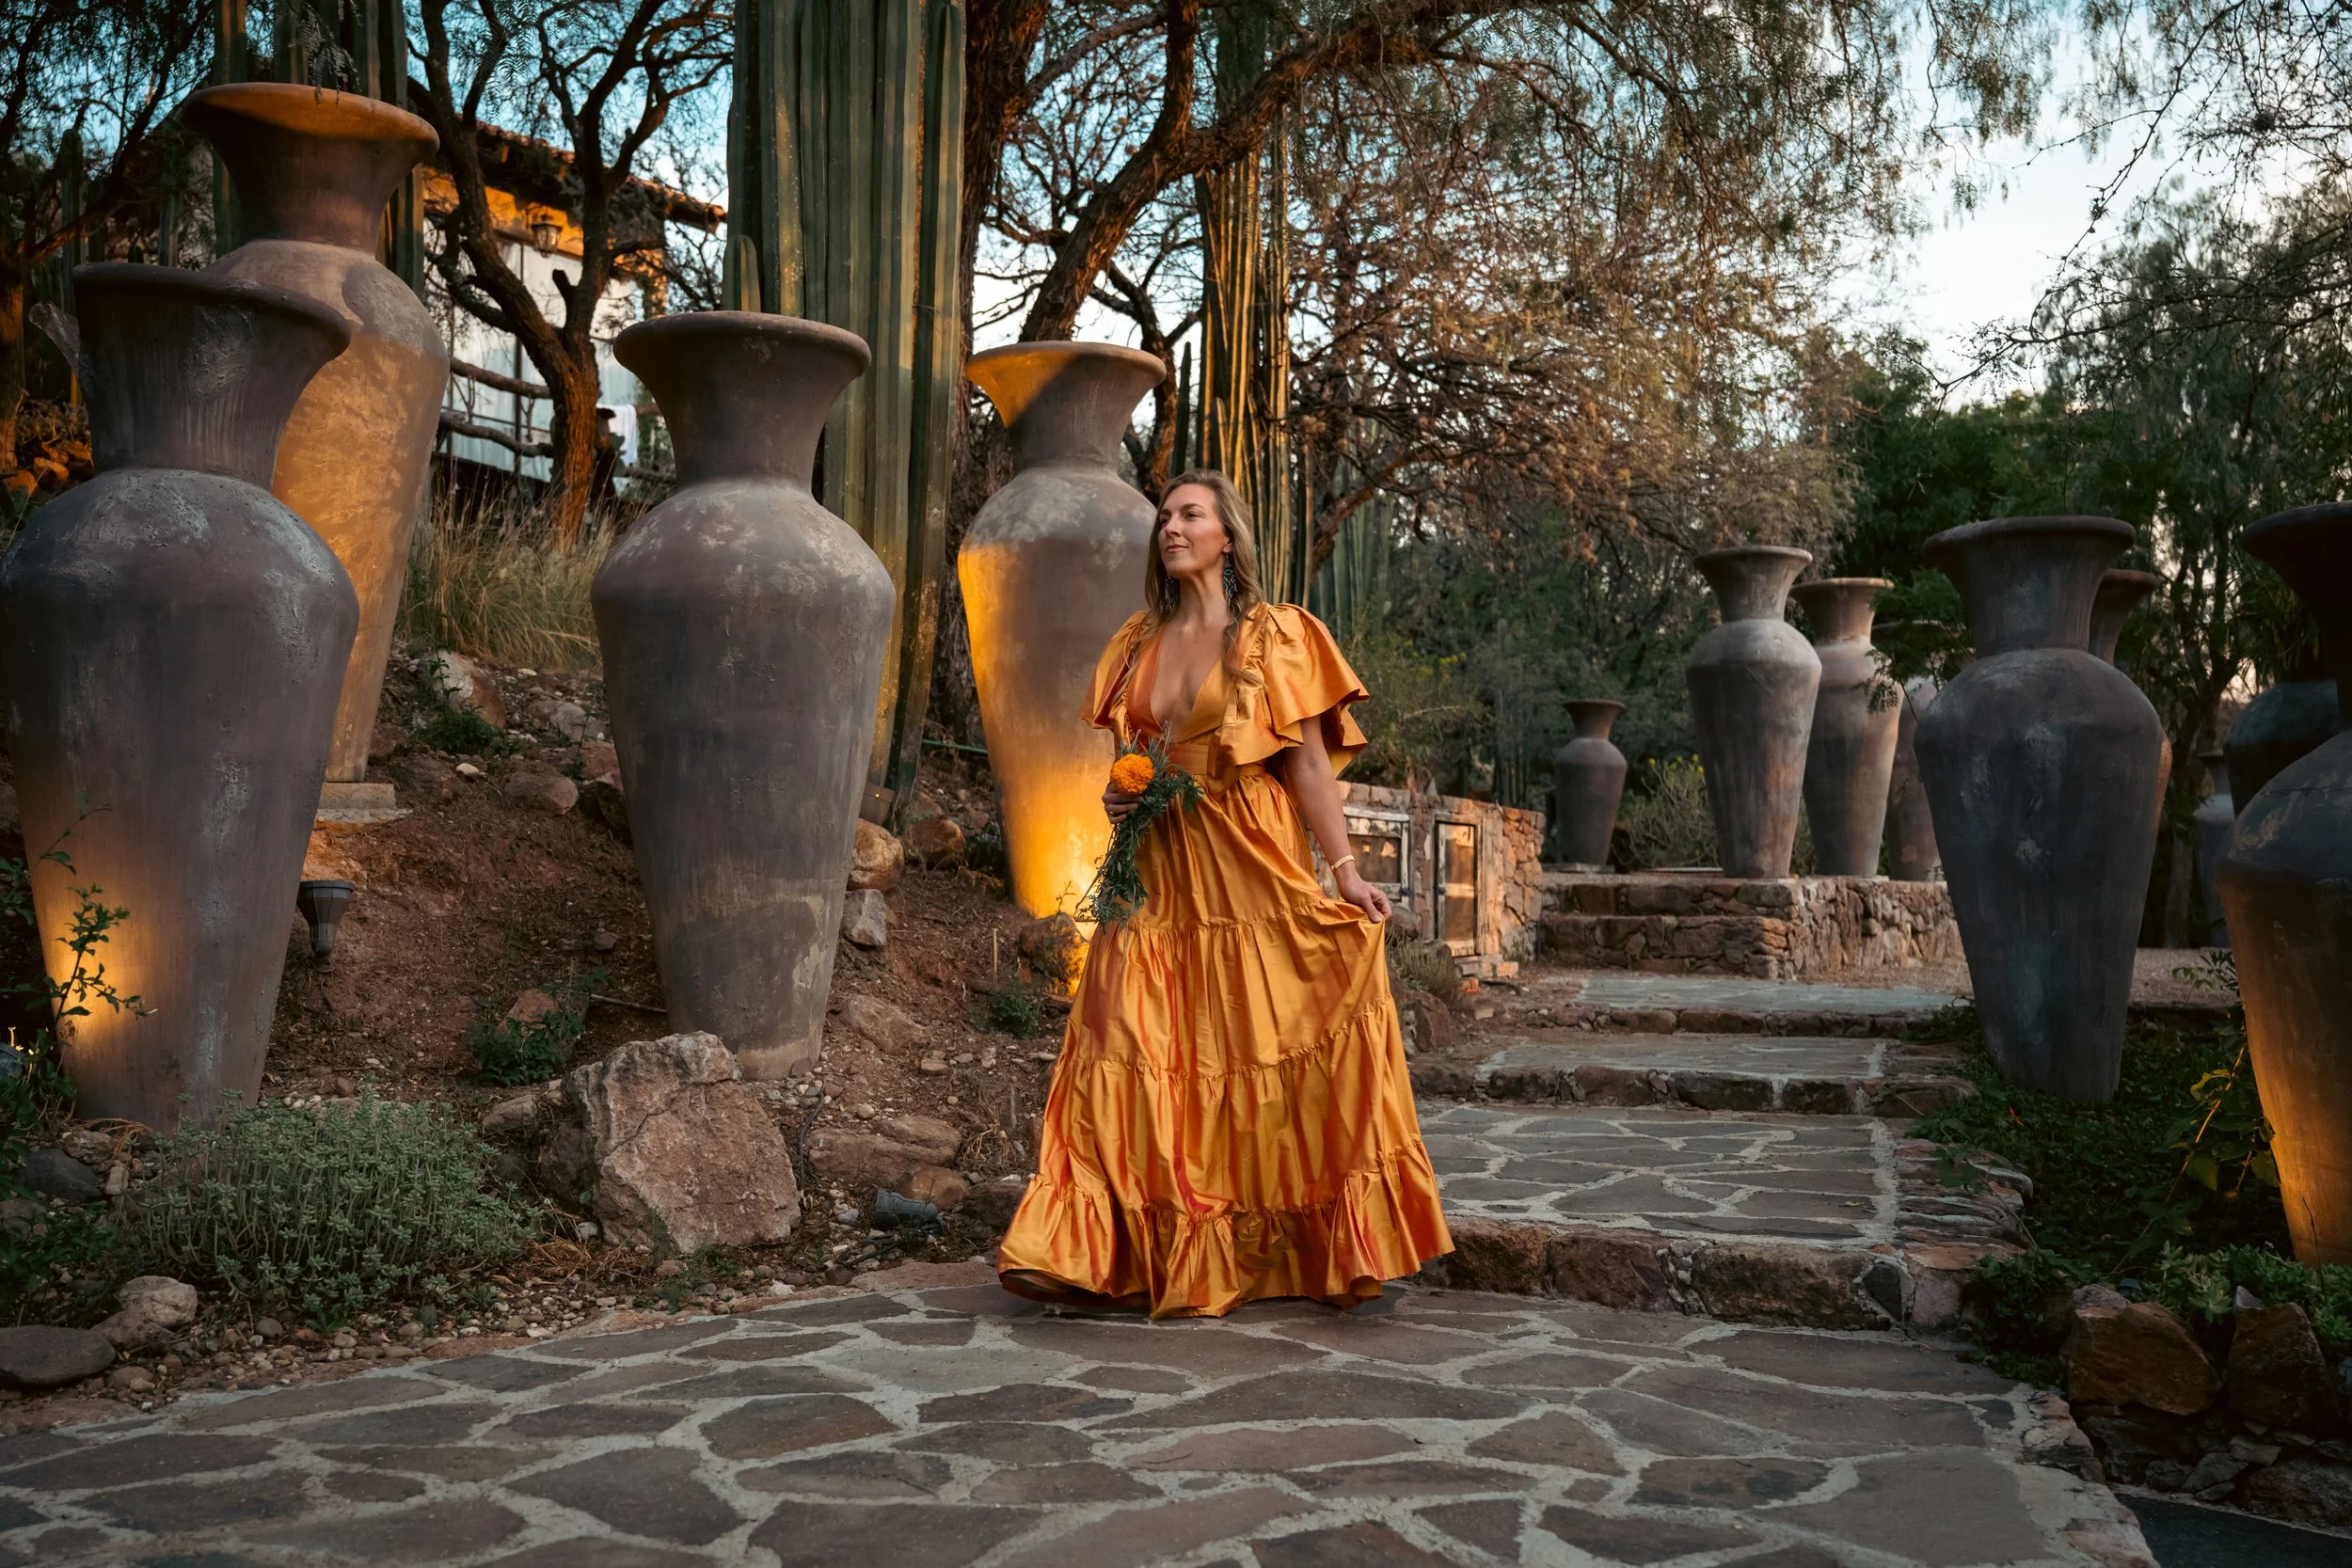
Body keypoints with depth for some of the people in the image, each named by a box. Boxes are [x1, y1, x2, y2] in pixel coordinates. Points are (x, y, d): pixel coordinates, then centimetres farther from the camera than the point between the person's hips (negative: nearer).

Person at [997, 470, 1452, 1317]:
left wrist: (1345, 871, -11)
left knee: (1254, 1050, -2)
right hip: (1158, 871, 4)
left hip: (1249, 866, -4)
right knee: (1133, 1054, -3)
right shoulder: (1139, 641, 14)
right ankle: (1085, 1249, -2)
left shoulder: (1275, 635, 1)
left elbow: (1307, 761, -4)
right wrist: (1117, 796, 1)